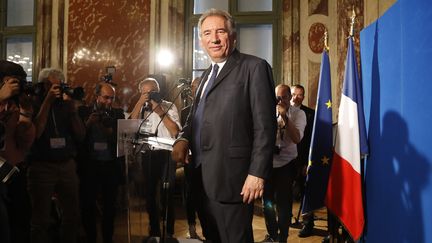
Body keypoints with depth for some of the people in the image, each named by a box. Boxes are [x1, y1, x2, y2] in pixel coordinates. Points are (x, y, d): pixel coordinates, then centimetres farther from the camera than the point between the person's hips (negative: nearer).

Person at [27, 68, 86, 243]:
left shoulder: (66, 105, 8)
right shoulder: (33, 105, -1)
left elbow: (80, 135, 3)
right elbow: (35, 133, -18)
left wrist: (72, 108, -6)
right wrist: (47, 102, -16)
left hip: (67, 165, 4)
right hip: (42, 167, -3)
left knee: (72, 216, 8)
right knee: (41, 220, 2)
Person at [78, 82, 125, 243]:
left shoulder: (118, 114, 6)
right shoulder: (84, 112, 3)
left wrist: (109, 131, -19)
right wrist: (88, 123, -16)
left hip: (112, 165, 1)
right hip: (90, 165, -1)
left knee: (109, 206, 9)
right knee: (87, 205, 4)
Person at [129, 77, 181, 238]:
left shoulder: (169, 106, 1)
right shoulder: (141, 108, 10)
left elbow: (175, 131, -9)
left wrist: (160, 112, -13)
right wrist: (139, 103, -10)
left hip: (166, 154, -3)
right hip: (148, 155, 3)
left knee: (167, 194, 2)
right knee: (150, 193, 12)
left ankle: (169, 232, 16)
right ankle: (154, 230, 27)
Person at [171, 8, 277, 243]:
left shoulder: (254, 67, -6)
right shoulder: (208, 74, 19)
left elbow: (265, 125, -12)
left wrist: (257, 173, -17)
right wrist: (183, 138, 2)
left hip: (231, 178, -7)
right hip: (202, 178, 8)